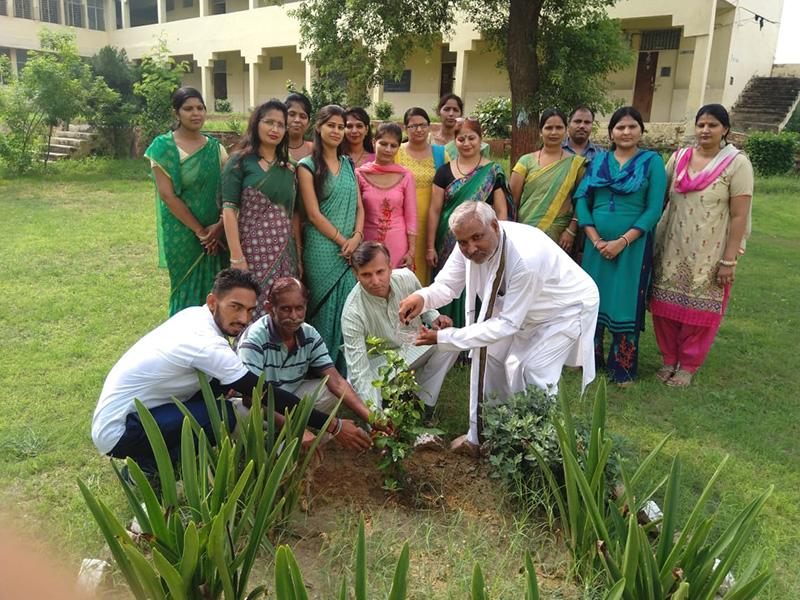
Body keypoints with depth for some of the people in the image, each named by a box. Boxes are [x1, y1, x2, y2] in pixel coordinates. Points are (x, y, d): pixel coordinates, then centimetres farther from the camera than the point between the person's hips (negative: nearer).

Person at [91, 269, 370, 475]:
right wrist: (334, 426, -19)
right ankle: (147, 471, -4)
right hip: (118, 433, -9)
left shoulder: (195, 314, -2)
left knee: (223, 383, 2)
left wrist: (284, 422, 6)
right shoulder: (206, 343, -28)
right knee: (223, 414, -24)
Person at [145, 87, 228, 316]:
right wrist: (199, 231, -13)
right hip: (182, 234, -4)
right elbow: (167, 195, -11)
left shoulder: (215, 147, 9)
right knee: (187, 291, 2)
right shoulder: (164, 146, -4)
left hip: (216, 234, 4)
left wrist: (219, 225, -12)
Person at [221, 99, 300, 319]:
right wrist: (236, 258, -15)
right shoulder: (241, 161, -1)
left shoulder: (288, 168, 13)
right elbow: (229, 210, -8)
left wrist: (299, 257, 11)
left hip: (285, 252, 5)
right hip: (253, 251, -4)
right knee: (254, 313, -1)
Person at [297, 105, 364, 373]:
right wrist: (343, 241, -10)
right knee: (326, 308, -1)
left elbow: (359, 206, 12)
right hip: (323, 248, -5)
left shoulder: (348, 164, 15)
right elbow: (313, 213, -8)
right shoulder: (308, 166, -2)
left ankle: (346, 370, 17)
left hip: (351, 249, 5)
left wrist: (357, 236, -5)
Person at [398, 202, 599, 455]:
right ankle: (480, 436, 20)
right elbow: (446, 285, -11)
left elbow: (508, 323, -35)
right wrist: (422, 297, -36)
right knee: (486, 354, 4)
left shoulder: (526, 258, -42)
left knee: (534, 373, -15)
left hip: (564, 309, -7)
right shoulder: (469, 245, -22)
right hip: (513, 306, 7)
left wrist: (444, 337, -37)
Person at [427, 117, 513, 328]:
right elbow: (434, 210, 4)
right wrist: (430, 247, 1)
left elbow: (501, 211, -1)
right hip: (449, 245, 1)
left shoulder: (493, 172, 1)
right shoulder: (444, 172, 4)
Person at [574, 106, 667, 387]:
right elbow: (581, 199, 1)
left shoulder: (652, 161, -1)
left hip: (633, 245, -3)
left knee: (626, 303, 4)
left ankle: (623, 369, 18)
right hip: (596, 244, 3)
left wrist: (622, 241, -16)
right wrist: (596, 239, -11)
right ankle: (590, 358, 27)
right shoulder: (598, 161, 7)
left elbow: (654, 210, -8)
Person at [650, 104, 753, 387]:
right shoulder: (679, 157, 4)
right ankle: (669, 359, 26)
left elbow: (740, 216, -9)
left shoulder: (737, 163, -7)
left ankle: (688, 365, 23)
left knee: (698, 311, 7)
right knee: (667, 308, 8)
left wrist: (729, 260, -12)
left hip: (708, 254, -3)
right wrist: (653, 241, 2)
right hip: (672, 249, 4)